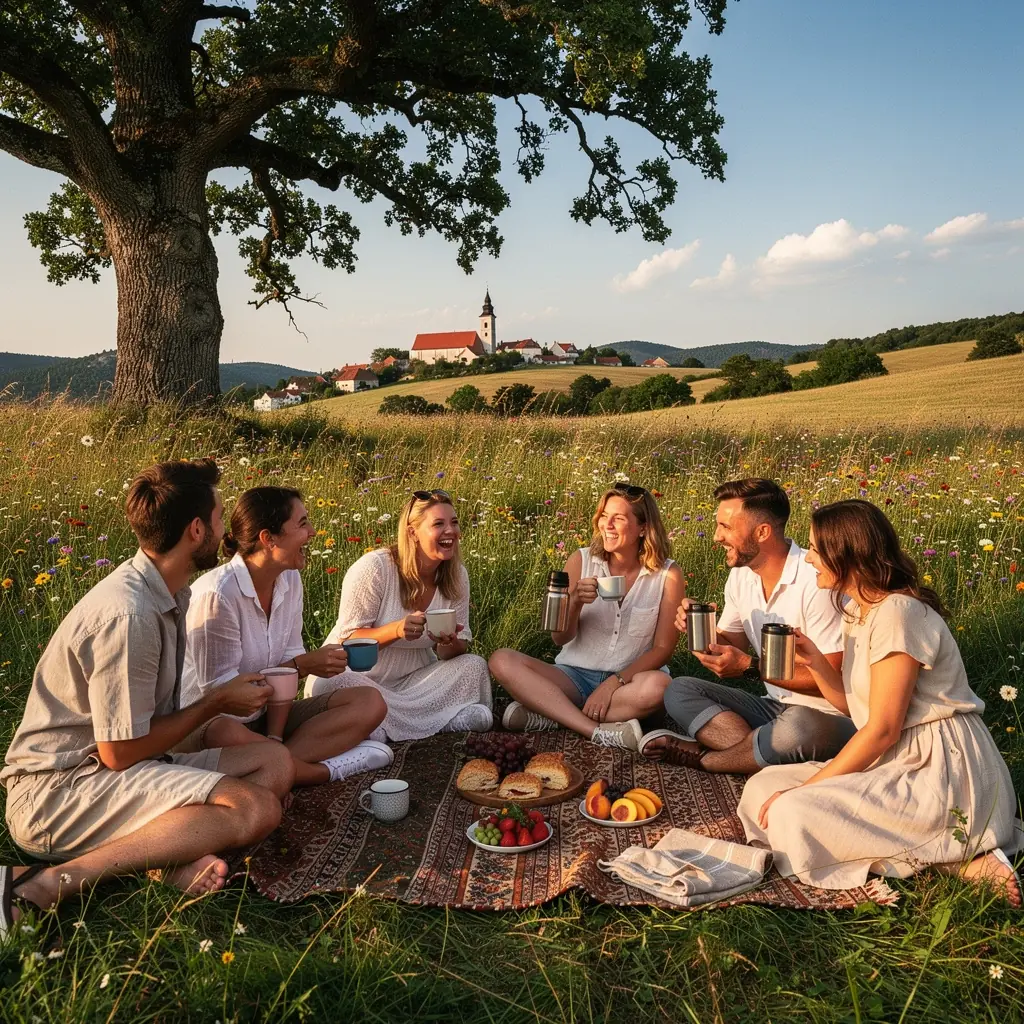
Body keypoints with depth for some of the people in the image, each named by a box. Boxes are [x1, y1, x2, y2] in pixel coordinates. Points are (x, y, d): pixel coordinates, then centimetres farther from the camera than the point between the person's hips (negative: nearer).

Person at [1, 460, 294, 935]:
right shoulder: (128, 614, -24)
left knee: (274, 761, -1)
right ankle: (55, 881, -22)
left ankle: (178, 858, -20)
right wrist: (217, 703, -9)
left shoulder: (166, 593, 5)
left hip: (104, 771, 9)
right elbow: (119, 752, -19)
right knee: (255, 807, -26)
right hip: (53, 793, -9)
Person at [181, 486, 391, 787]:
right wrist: (301, 665, -22)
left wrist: (274, 738, -13)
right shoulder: (217, 594, -23)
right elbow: (218, 687, -21)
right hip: (209, 719, -7)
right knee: (225, 736, -43)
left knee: (370, 703, -9)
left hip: (261, 714, 7)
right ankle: (326, 768, -21)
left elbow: (287, 660, 0)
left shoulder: (290, 580, -1)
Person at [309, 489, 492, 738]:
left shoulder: (456, 575, -3)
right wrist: (396, 630, -35)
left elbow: (458, 650, 0)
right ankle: (446, 718, -27)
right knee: (332, 683, -35)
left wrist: (449, 644, -26)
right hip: (359, 675, -3)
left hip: (412, 680, 4)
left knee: (474, 666, -15)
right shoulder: (374, 568, -18)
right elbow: (347, 639, -17)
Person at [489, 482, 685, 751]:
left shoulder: (668, 575, -6)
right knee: (502, 661, -21)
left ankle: (548, 715, -22)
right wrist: (575, 602, -20)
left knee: (660, 685, -36)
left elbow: (663, 649, -4)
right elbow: (560, 638, 0)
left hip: (628, 679, -1)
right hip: (575, 675, 2)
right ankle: (598, 732, -30)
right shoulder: (581, 561, -2)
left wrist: (614, 682, -16)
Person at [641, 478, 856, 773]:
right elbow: (732, 647, 12)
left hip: (828, 715, -7)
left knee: (798, 726, -39)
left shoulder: (815, 580, -21)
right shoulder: (741, 575, 3)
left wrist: (750, 667, -22)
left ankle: (704, 758, -13)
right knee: (678, 690, -7)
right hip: (775, 706, 7)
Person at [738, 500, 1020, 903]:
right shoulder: (859, 612, 12)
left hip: (942, 772, -10)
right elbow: (851, 702, 13)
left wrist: (808, 786, -15)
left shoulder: (898, 613, -18)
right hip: (894, 762, 10)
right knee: (764, 787, 0)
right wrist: (815, 662, -4)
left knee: (793, 813, -24)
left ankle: (958, 861, -11)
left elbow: (882, 729, -19)